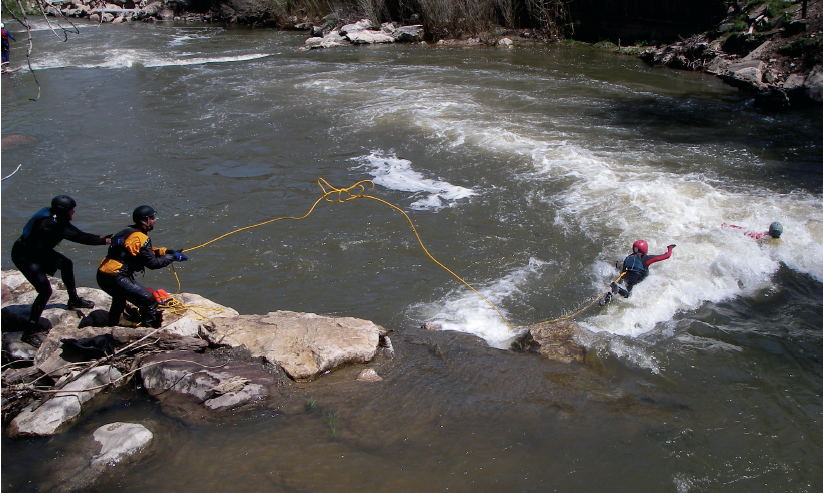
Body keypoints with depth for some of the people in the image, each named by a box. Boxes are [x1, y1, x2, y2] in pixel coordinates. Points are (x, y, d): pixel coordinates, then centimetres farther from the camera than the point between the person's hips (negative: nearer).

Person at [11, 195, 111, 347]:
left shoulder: (58, 219, -4)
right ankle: (29, 333, -8)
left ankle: (73, 300, 34)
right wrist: (105, 241, -28)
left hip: (38, 251, 10)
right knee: (45, 291, -14)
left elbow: (78, 233, 1)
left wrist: (101, 238, -10)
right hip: (24, 256, -10)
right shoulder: (50, 224, -31)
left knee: (66, 264, 18)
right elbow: (77, 238, -31)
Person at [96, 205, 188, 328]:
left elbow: (147, 252, 22)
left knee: (120, 297, 38)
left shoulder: (129, 231, 14)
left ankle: (112, 326, 55)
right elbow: (152, 263, -11)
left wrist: (165, 251, 11)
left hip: (102, 275, 10)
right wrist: (172, 257, -1)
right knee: (149, 301, -8)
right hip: (115, 278, -10)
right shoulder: (140, 238, -14)